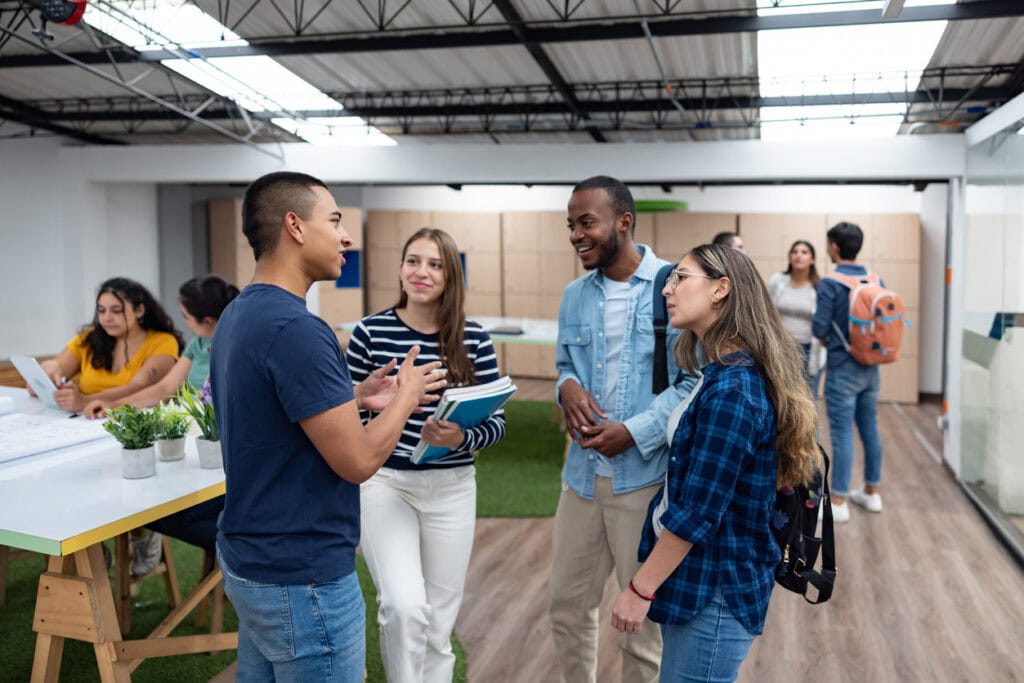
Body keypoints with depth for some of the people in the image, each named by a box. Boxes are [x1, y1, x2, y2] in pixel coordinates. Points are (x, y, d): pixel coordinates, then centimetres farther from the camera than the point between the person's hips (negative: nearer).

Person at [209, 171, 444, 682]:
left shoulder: (238, 316, 5)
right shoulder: (295, 328, -25)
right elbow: (357, 461, -23)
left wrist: (355, 397, 11)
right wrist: (406, 396, -7)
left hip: (250, 561, 9)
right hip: (301, 579, -9)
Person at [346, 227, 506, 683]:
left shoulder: (474, 340, -3)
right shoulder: (370, 332, -5)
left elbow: (497, 420, -1)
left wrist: (462, 438, -21)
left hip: (451, 490, 2)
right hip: (383, 483, -1)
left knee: (438, 625, 12)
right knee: (405, 606, -17)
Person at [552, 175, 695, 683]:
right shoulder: (574, 296, 8)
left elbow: (694, 381, -13)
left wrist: (635, 433, -20)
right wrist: (568, 388, -6)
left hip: (648, 475, -5)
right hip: (583, 473, 6)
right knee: (567, 604, 18)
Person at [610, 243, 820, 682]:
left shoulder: (732, 389, -24)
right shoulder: (724, 373, 7)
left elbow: (697, 510, -24)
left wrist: (640, 589, -17)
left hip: (715, 586, -9)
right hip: (701, 574, 9)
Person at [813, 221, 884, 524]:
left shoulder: (830, 283, -14)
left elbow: (820, 327, -14)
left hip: (843, 368, -7)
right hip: (871, 368, 7)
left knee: (842, 434, -3)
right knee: (870, 429, 15)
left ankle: (838, 502, 2)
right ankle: (871, 492, 27)